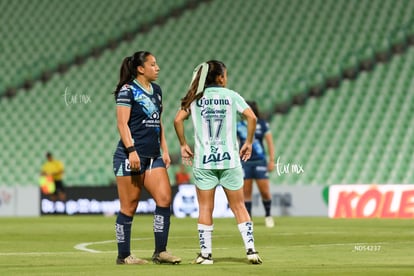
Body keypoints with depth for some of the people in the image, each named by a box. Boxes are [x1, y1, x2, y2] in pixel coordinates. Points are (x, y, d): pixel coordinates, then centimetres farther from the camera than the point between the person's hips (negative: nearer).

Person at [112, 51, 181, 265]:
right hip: (131, 156, -7)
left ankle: (160, 251, 1)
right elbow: (122, 123, -12)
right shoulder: (127, 90, -6)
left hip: (153, 156, 7)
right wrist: (131, 150, -20)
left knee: (164, 198, -5)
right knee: (129, 207, -3)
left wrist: (164, 150, 17)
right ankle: (123, 255, 6)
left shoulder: (156, 90, 16)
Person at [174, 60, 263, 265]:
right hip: (230, 159, 0)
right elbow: (251, 117, -9)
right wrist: (248, 143, 2)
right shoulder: (231, 96, 1)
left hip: (203, 161, 1)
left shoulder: (196, 97, 4)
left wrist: (183, 145, 6)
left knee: (205, 208, 6)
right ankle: (250, 249, 2)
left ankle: (205, 253, 5)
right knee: (238, 206, 8)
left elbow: (178, 120, -5)